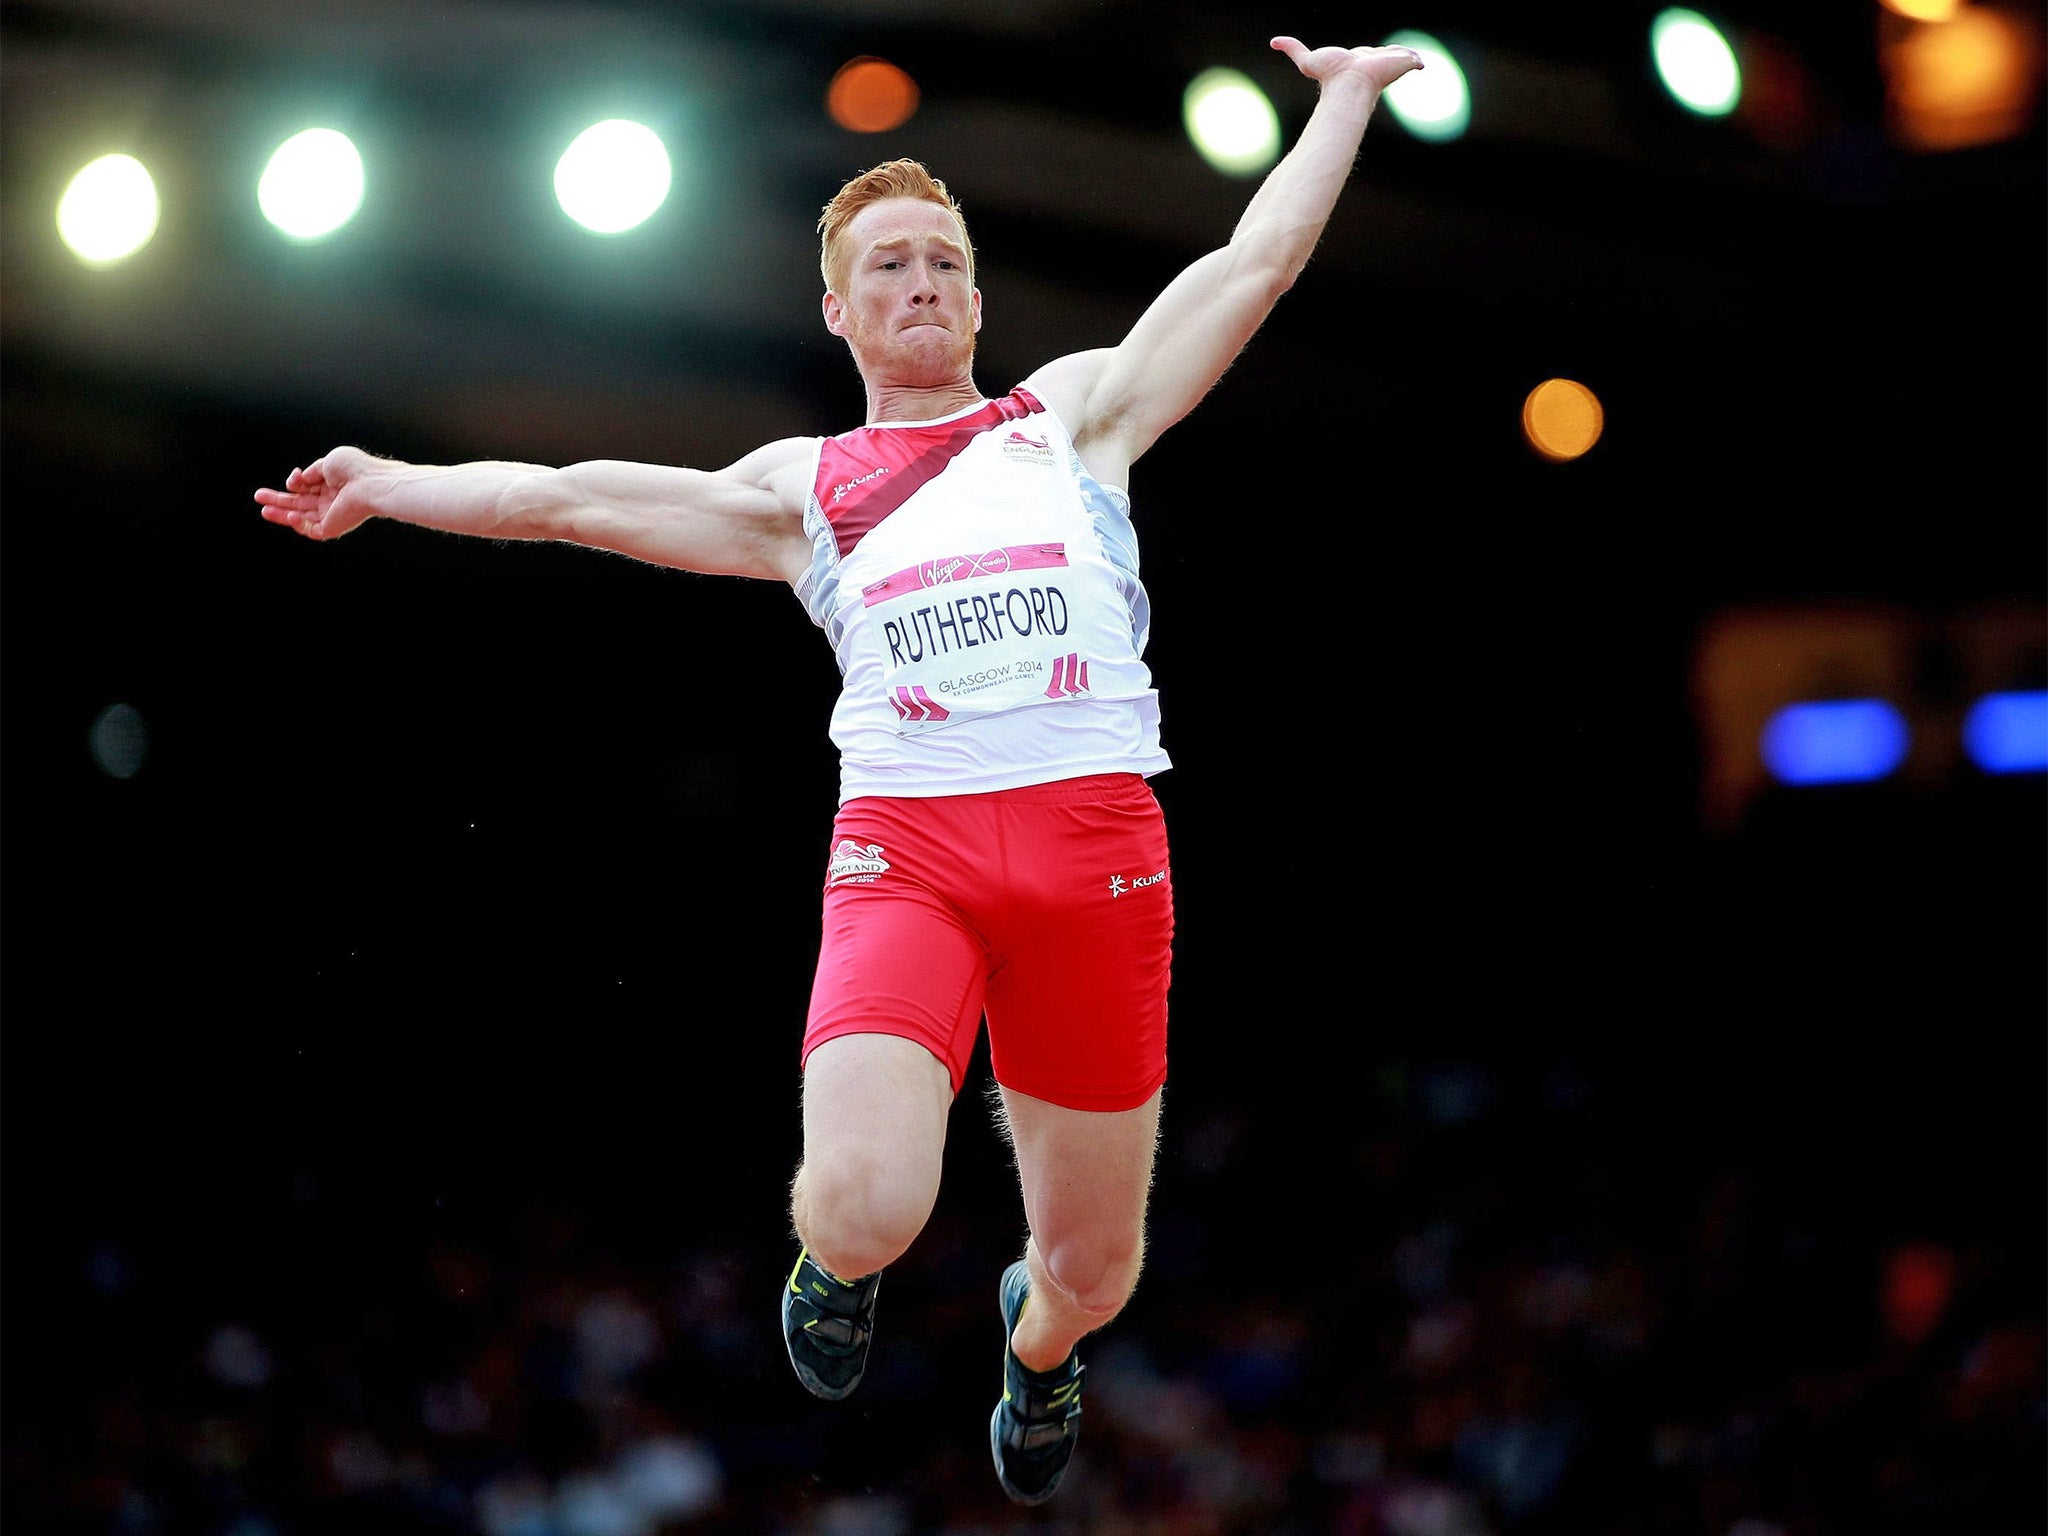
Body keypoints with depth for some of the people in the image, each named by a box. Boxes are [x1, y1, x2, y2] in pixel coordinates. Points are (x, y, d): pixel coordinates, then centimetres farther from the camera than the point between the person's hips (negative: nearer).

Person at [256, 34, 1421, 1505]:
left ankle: (1039, 1344, 44)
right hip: (905, 841, -1)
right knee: (864, 1208, -24)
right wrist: (391, 486, 15)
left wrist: (1344, 102, 24)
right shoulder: (800, 488, 21)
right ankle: (841, 1259, 14)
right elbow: (579, 496, 19)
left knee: (1094, 1270, 6)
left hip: (1097, 843, 1)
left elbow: (1254, 265, 21)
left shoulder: (1076, 412, 21)